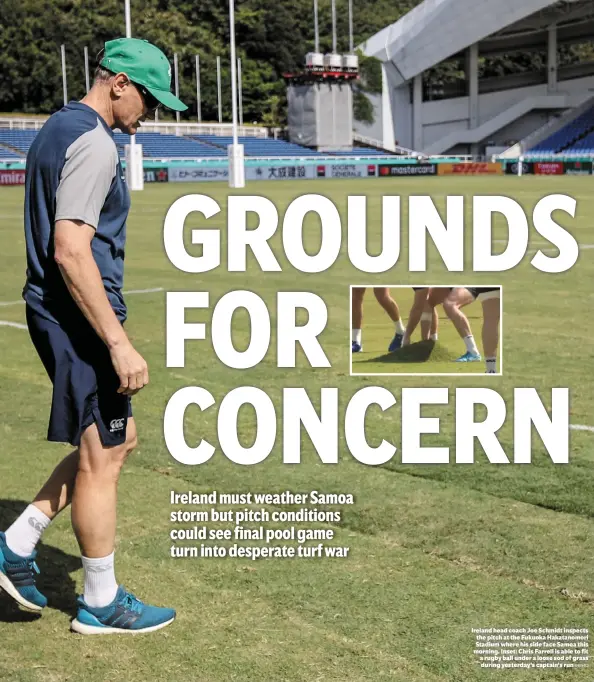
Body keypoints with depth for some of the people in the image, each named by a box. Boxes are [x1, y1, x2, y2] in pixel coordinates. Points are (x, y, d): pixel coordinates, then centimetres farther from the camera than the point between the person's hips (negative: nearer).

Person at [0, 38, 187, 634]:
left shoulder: (55, 131, 16)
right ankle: (101, 605, 14)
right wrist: (118, 343, -25)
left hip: (53, 314, 10)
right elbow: (71, 251, -24)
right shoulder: (92, 143, -16)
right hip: (79, 318, -10)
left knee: (117, 441, 18)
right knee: (100, 460, 1)